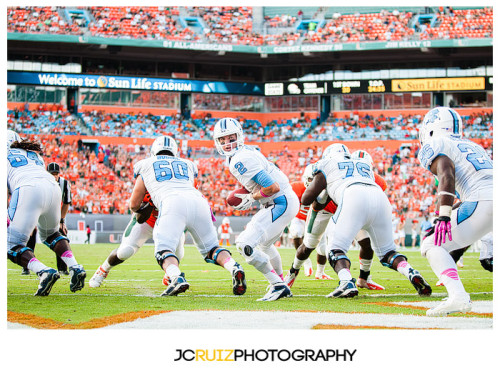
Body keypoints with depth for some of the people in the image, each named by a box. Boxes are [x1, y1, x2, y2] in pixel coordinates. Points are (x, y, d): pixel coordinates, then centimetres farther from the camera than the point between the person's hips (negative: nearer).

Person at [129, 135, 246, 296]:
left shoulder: (145, 165, 28)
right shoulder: (187, 164, 36)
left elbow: (134, 205, 29)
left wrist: (140, 209, 52)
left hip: (173, 204, -4)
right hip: (198, 201, 4)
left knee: (163, 251, -3)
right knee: (210, 248, 16)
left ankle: (177, 277, -33)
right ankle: (234, 268, -12)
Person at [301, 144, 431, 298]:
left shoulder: (326, 165, 27)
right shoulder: (365, 165, 40)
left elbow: (306, 200, 28)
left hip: (354, 198, -5)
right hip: (380, 197, 5)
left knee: (336, 249, 0)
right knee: (387, 251, 18)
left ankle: (347, 282, -28)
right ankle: (411, 272, -8)